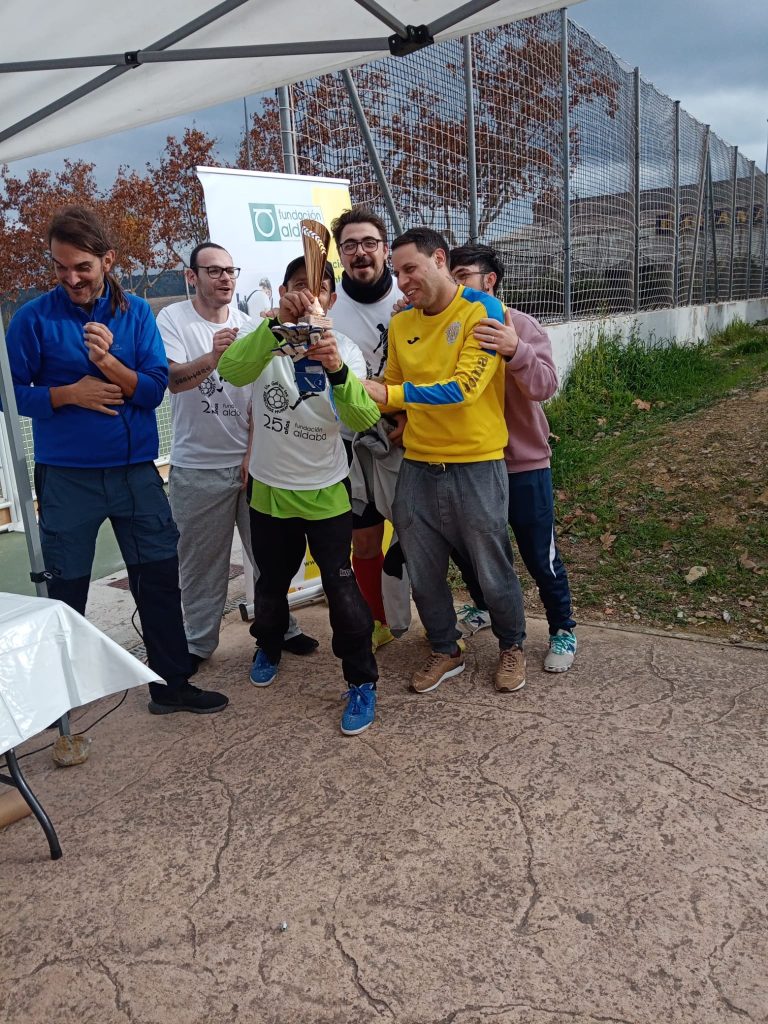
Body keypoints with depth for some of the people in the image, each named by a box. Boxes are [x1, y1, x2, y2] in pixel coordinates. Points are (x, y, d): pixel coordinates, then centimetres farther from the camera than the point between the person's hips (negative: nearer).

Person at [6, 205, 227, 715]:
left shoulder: (136, 312, 1)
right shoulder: (34, 318, -4)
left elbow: (155, 388, -5)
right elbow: (12, 393, -2)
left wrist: (109, 362, -21)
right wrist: (69, 393, -15)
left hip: (135, 469, 2)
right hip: (66, 475, -2)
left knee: (160, 577, 7)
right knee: (67, 588, 9)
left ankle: (172, 683, 21)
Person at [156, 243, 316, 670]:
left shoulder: (248, 326, 7)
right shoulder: (173, 319, -2)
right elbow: (173, 378, -17)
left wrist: (255, 452, -2)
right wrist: (213, 356, -35)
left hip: (251, 461, 3)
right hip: (198, 466, -3)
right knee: (202, 561, 6)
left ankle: (280, 629, 24)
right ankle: (199, 642, 21)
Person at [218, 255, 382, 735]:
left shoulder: (344, 349, -9)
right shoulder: (267, 339, -8)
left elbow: (364, 418, -25)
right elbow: (232, 371, -31)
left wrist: (337, 370, -43)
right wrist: (278, 322, -45)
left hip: (325, 492, -1)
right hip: (269, 489, 2)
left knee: (343, 589, -3)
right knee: (272, 581, 20)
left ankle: (362, 681, 16)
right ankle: (269, 646, 49)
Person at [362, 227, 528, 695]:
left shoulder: (482, 309, -11)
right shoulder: (401, 323, 7)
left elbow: (464, 388, -21)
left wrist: (390, 394, -24)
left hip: (475, 466, -5)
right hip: (418, 467, 5)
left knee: (493, 570, 10)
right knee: (424, 572, 14)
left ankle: (512, 647, 35)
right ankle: (446, 651, 36)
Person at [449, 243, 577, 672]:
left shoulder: (522, 326, -11)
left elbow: (545, 385, -28)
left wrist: (515, 351, -45)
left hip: (523, 464, -4)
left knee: (540, 556, 5)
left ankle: (563, 629, 26)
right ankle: (483, 606, 44)